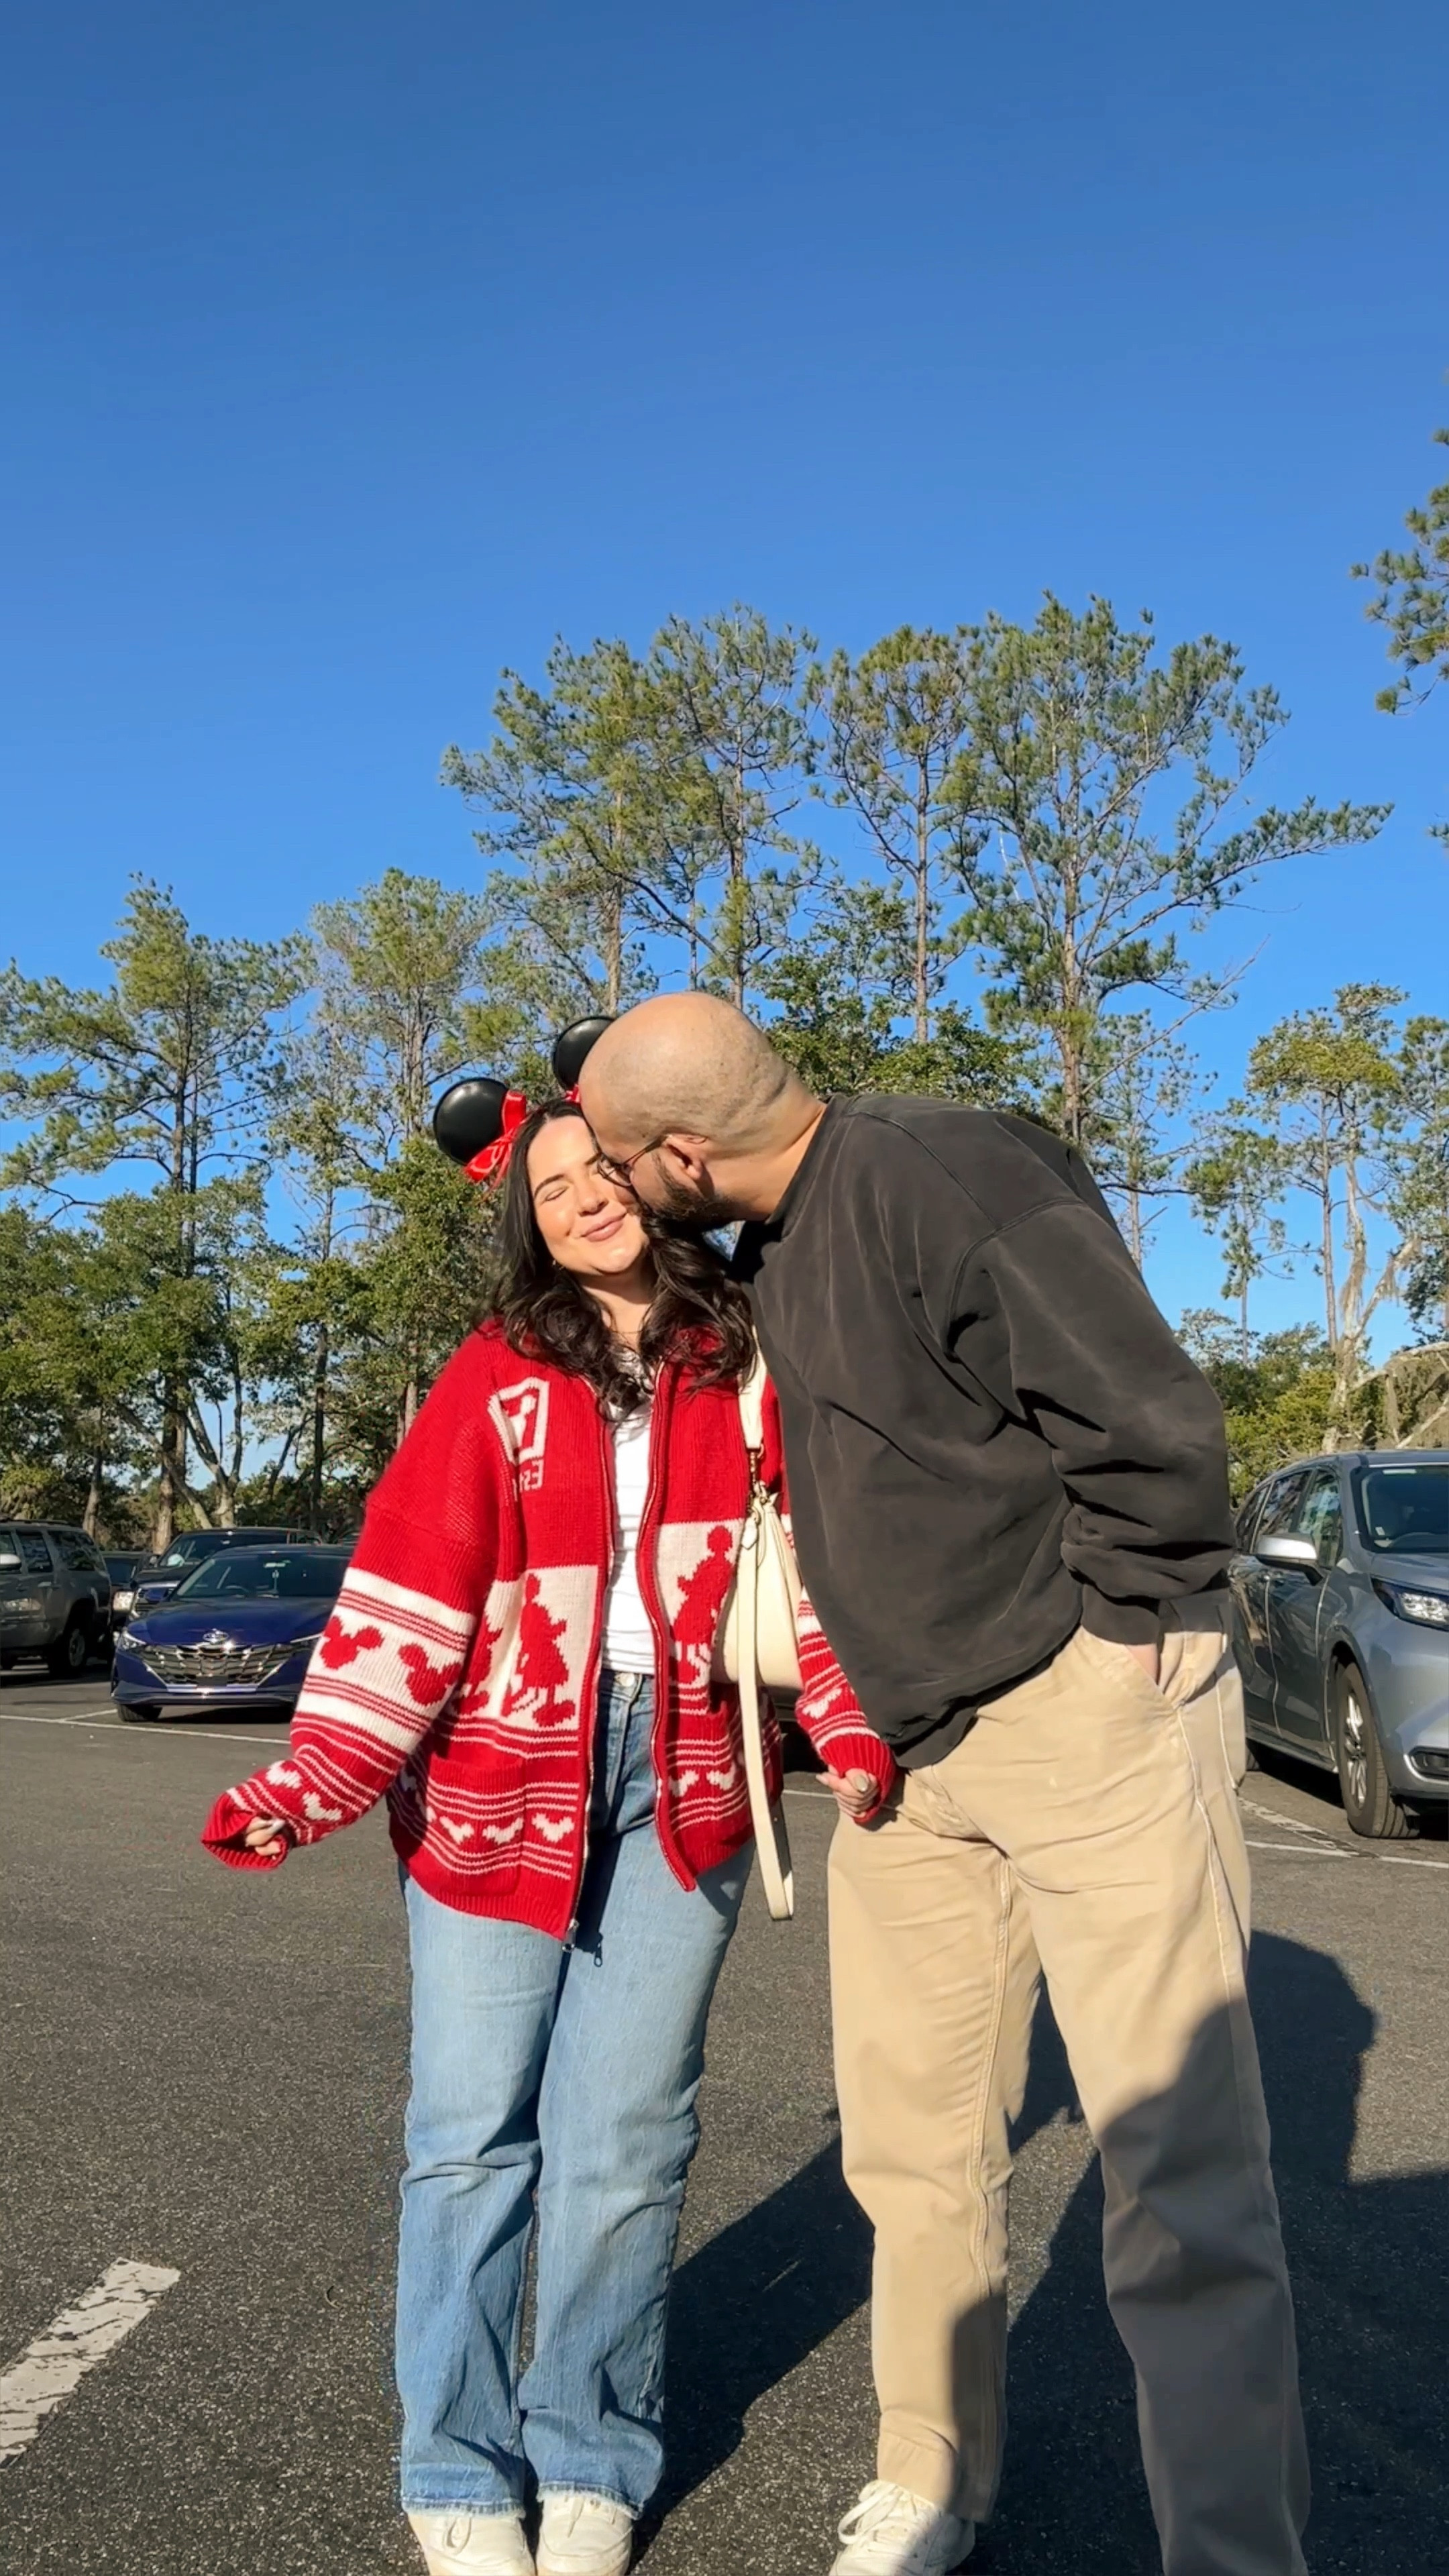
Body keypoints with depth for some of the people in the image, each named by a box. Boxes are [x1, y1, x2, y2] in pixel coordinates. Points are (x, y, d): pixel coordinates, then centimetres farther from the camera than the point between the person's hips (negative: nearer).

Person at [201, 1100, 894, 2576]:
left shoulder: (748, 1371, 4)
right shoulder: (495, 1379, -2)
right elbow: (410, 1585, -8)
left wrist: (843, 1719, -9)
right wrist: (316, 1779, -16)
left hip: (683, 1775, 1)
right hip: (498, 1775, -1)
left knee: (624, 2139, 7)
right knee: (474, 2132, 5)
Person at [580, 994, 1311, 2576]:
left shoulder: (949, 1174, -20)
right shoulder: (766, 1249, 8)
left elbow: (1151, 1428, -20)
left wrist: (1096, 1637, -11)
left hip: (1090, 1708, -8)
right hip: (906, 1748, 8)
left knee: (1179, 2177, -3)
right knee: (911, 2146, 17)